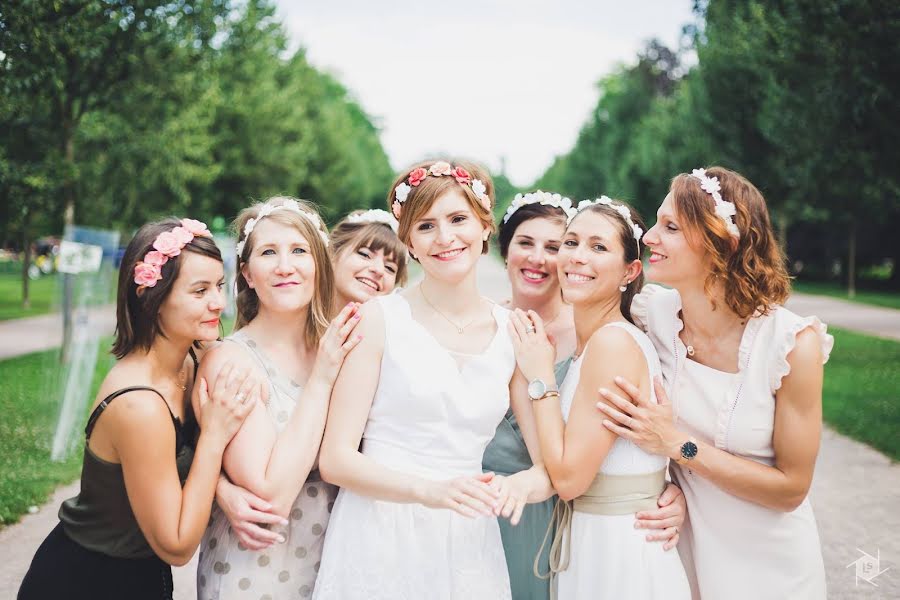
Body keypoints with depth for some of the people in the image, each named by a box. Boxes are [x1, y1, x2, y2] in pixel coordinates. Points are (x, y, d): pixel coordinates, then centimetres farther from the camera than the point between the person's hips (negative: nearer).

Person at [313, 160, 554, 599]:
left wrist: (518, 486, -20)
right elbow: (336, 460, -10)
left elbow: (552, 470, 2)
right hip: (379, 540, -3)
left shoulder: (514, 334, 1)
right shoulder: (381, 318, -7)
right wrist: (429, 490, -25)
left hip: (467, 545, 3)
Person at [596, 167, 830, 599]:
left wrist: (678, 445, -25)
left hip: (767, 563, -2)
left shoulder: (793, 344, -23)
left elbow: (791, 487, -17)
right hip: (680, 542, 3)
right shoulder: (652, 313, -14)